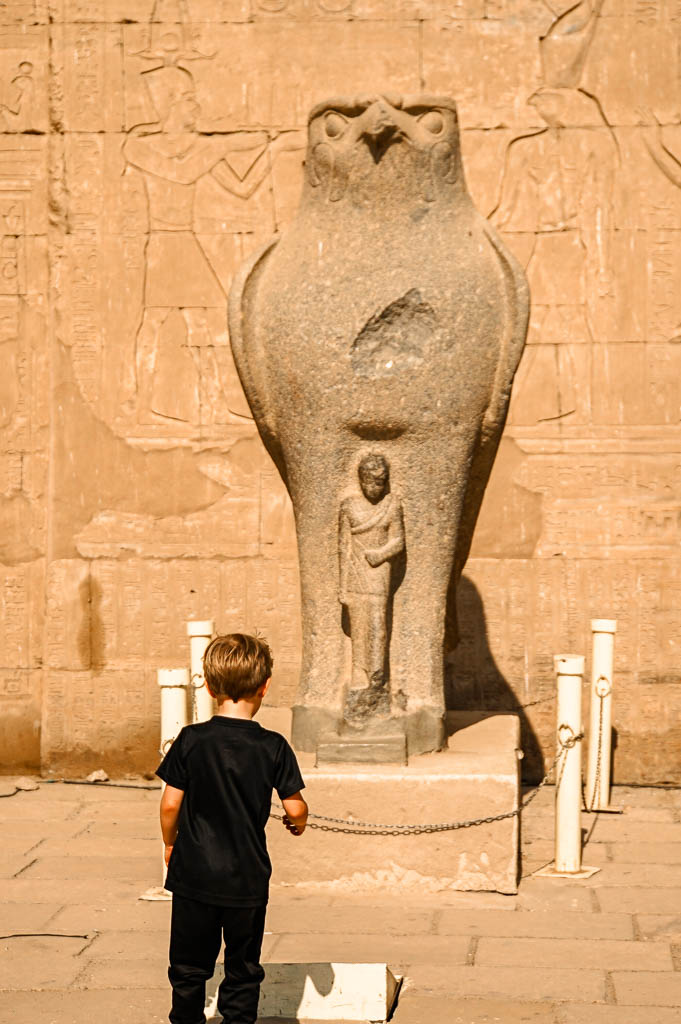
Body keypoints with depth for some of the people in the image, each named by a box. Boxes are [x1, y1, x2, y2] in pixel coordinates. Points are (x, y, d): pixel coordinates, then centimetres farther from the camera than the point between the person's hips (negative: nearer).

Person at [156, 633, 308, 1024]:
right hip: (248, 879, 0)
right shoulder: (273, 747, -9)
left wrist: (171, 844, 12)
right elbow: (295, 807, -6)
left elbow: (170, 804, -6)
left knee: (189, 966, 14)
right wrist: (298, 821, 17)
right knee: (243, 969, 13)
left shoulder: (191, 741, -8)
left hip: (194, 874, 0)